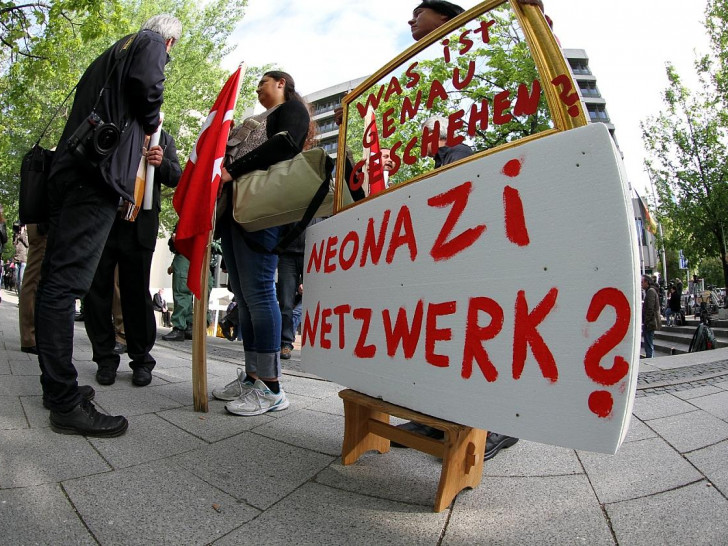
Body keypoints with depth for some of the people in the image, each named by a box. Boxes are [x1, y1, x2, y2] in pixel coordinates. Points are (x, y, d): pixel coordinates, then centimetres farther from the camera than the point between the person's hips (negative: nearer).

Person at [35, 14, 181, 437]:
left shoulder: (109, 55, 34)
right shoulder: (150, 42, 11)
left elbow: (85, 104, 28)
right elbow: (147, 82, -9)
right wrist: (151, 121, 7)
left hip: (69, 165, 9)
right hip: (99, 168, -9)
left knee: (56, 279, 6)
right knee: (66, 280, -16)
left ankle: (56, 385, 14)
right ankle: (66, 404, -15)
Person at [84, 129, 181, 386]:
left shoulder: (163, 138, 16)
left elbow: (176, 177, 12)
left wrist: (162, 163, -9)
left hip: (138, 227, -1)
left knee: (137, 293, 0)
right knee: (96, 290, 3)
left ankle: (141, 359, 10)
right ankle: (105, 357, 15)